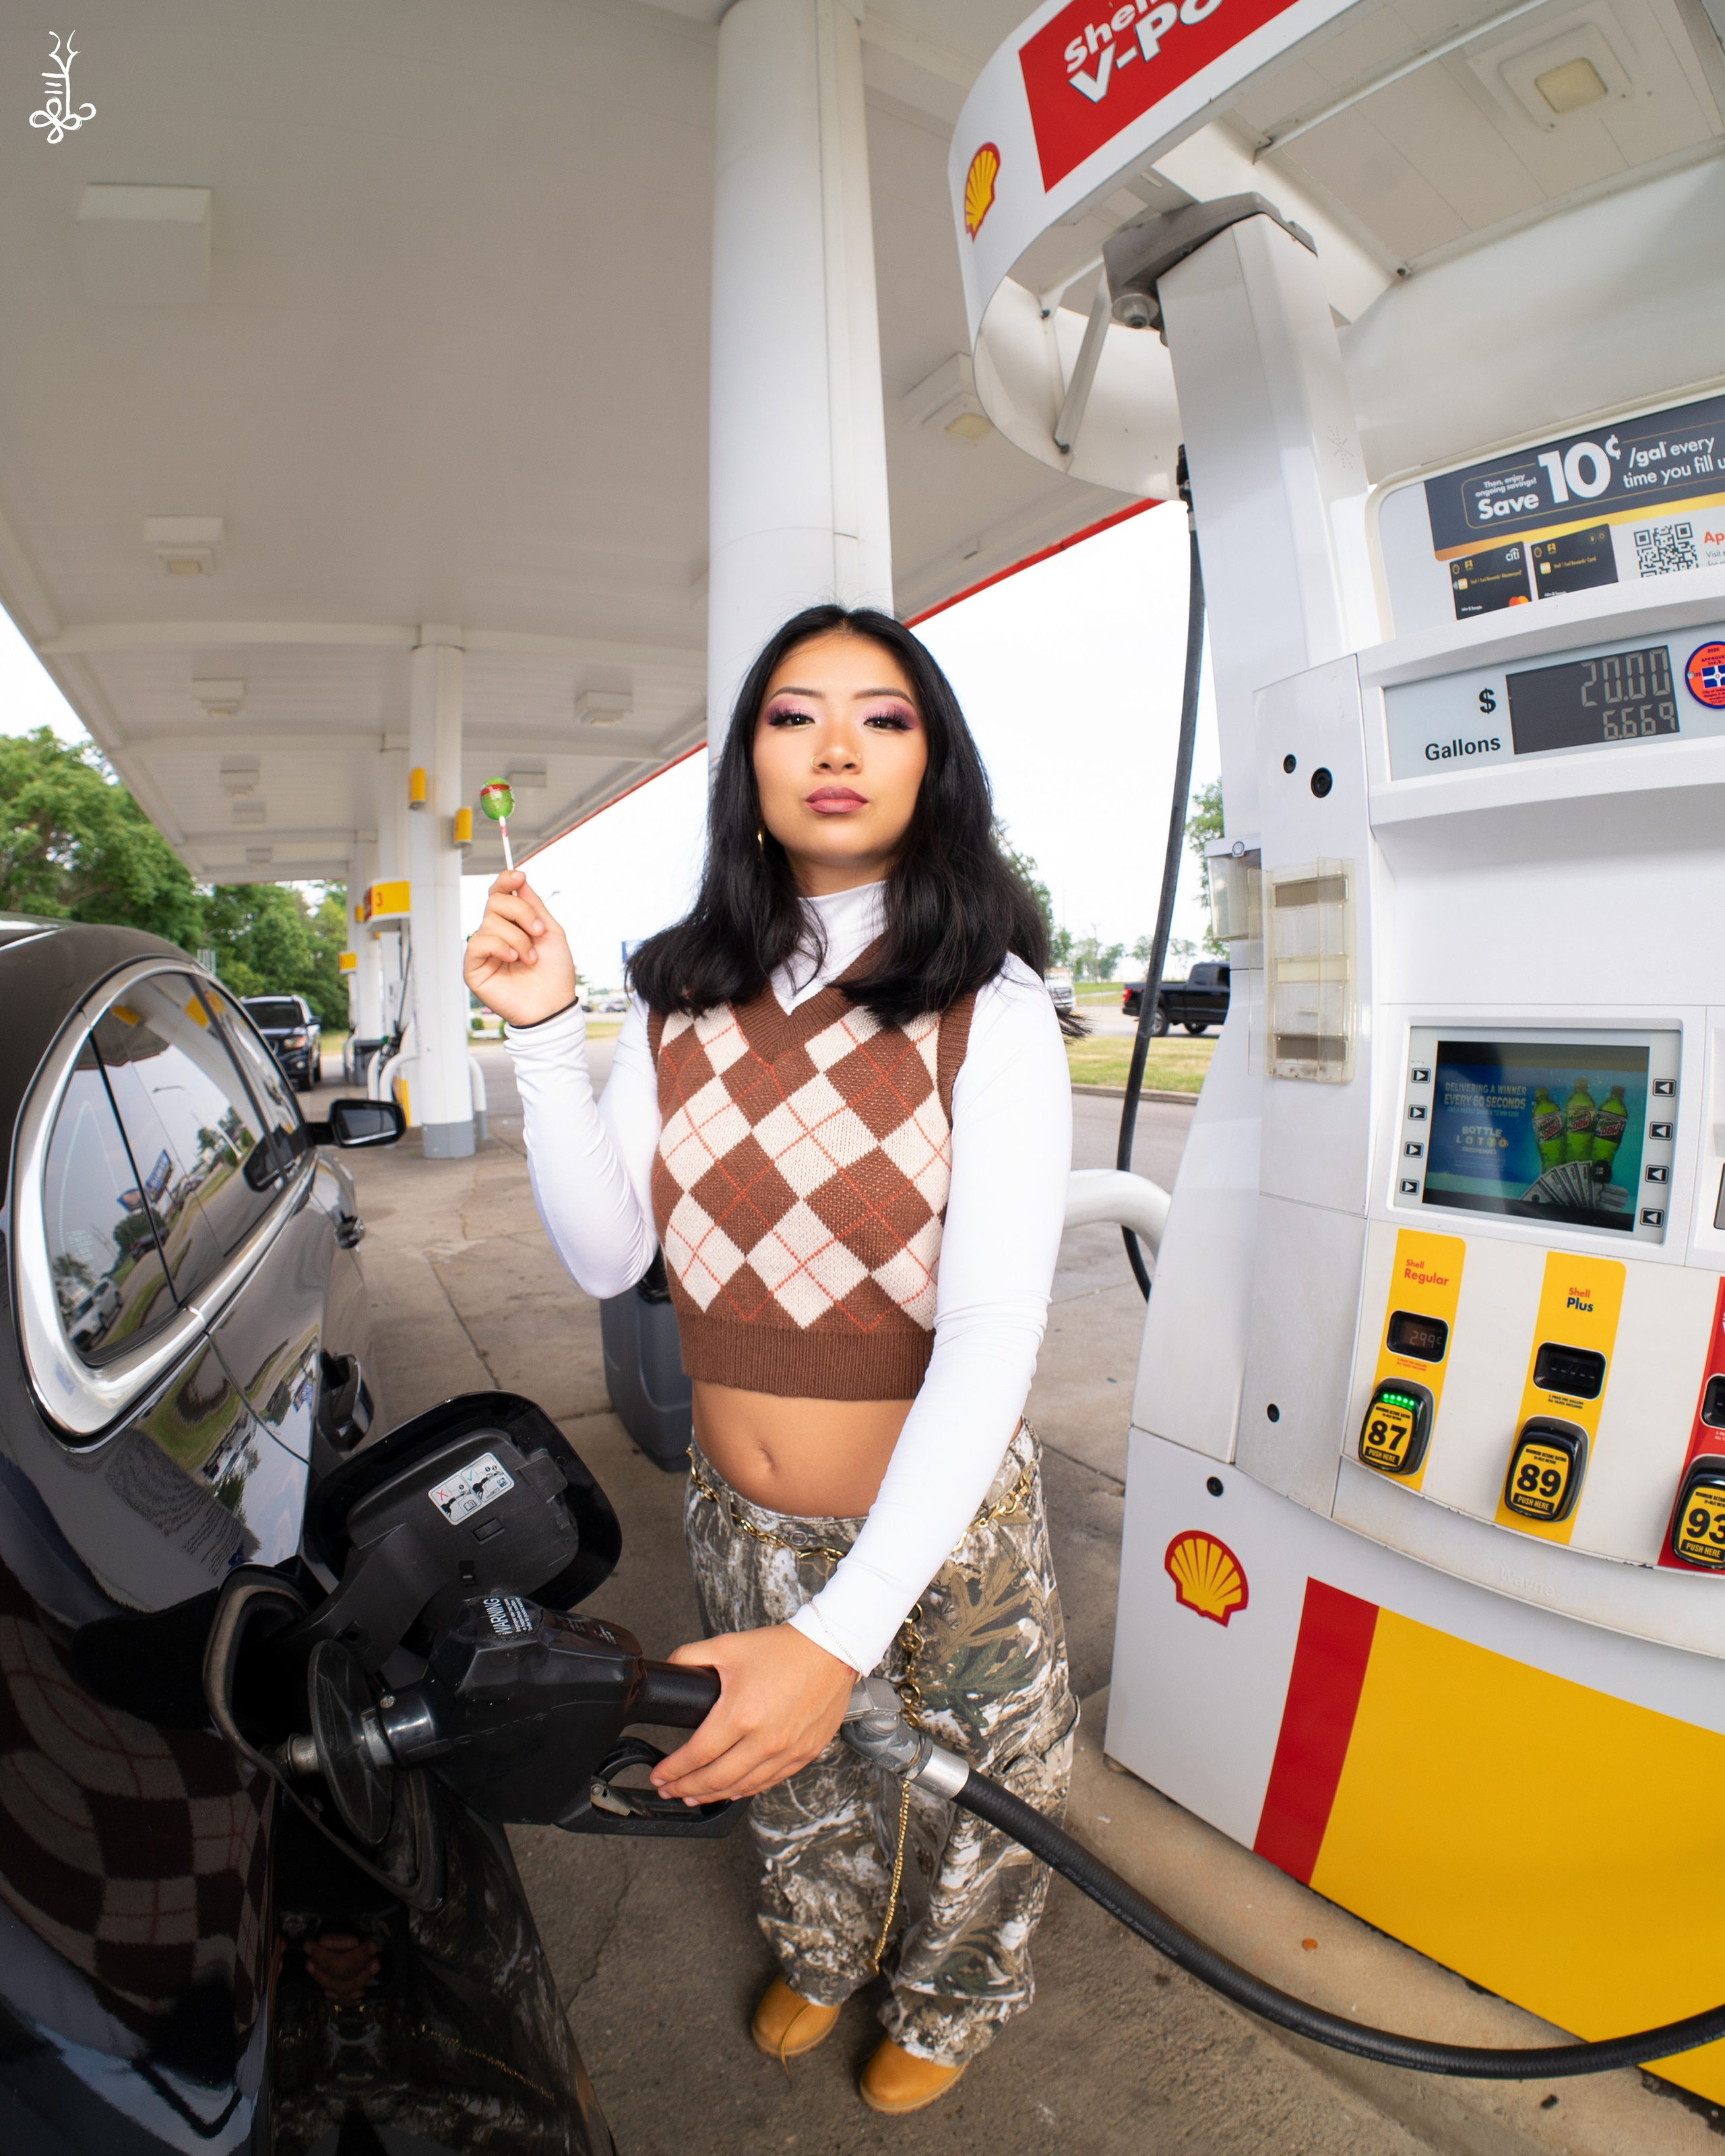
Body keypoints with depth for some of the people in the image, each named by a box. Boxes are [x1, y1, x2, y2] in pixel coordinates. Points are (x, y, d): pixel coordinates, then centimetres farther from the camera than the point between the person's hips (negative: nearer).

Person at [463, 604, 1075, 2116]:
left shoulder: (991, 1009, -18)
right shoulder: (684, 999, -4)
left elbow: (992, 1335, -26)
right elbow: (607, 1260, -6)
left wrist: (843, 1630, -34)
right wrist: (544, 1034, -16)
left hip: (937, 1527, -3)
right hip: (735, 1518, 4)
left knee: (961, 1805, 24)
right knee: (789, 1787, 31)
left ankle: (948, 2006, 60)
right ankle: (821, 1955, 66)